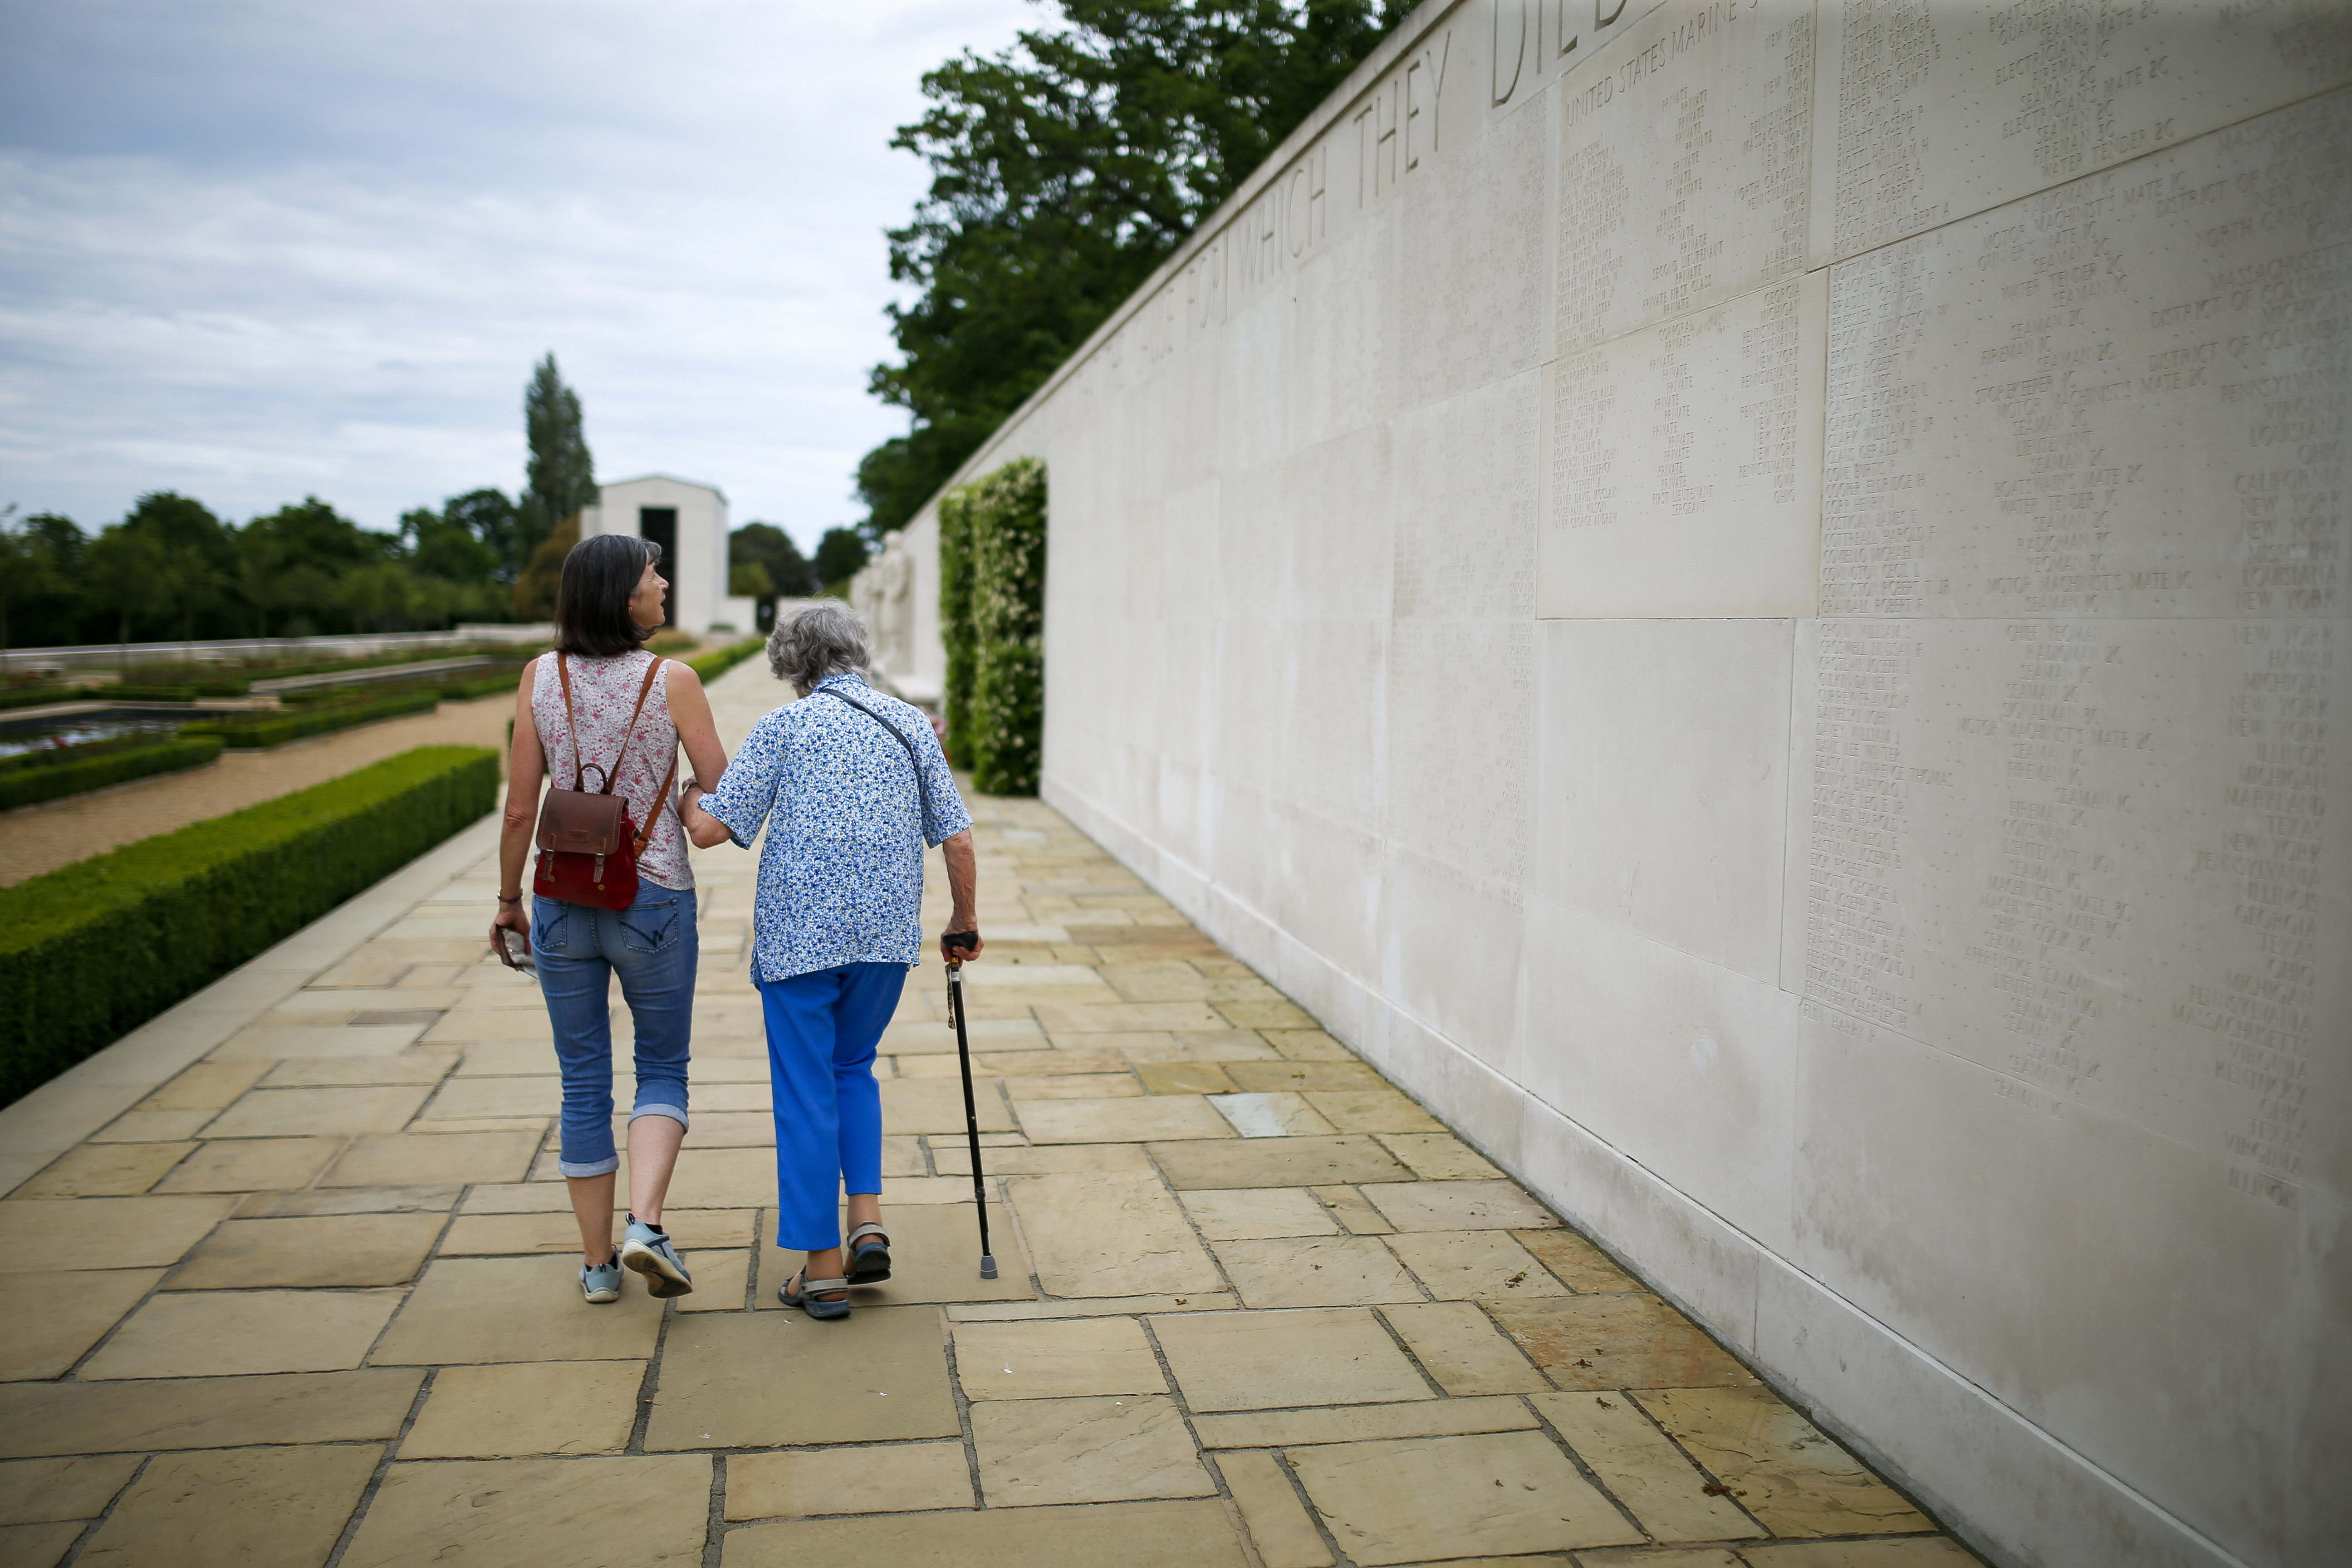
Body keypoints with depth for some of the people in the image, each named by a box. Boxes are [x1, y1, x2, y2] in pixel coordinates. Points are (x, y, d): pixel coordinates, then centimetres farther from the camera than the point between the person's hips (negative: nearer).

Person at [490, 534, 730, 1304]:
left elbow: (520, 808, -3)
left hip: (563, 903, 3)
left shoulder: (541, 677, -4)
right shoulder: (673, 681, -11)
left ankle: (599, 1263, 20)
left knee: (584, 1083, 14)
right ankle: (645, 1224, -6)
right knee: (663, 1068, 14)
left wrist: (509, 900, 10)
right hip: (654, 901, -2)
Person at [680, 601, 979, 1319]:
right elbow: (957, 839, 5)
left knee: (807, 1095, 6)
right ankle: (868, 1223, 10)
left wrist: (687, 793, 15)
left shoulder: (784, 727, -3)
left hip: (799, 936, -3)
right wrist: (964, 923, 17)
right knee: (853, 1068, 23)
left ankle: (823, 1269, 11)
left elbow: (711, 828, -7)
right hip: (888, 935, 4)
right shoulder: (913, 725, 7)